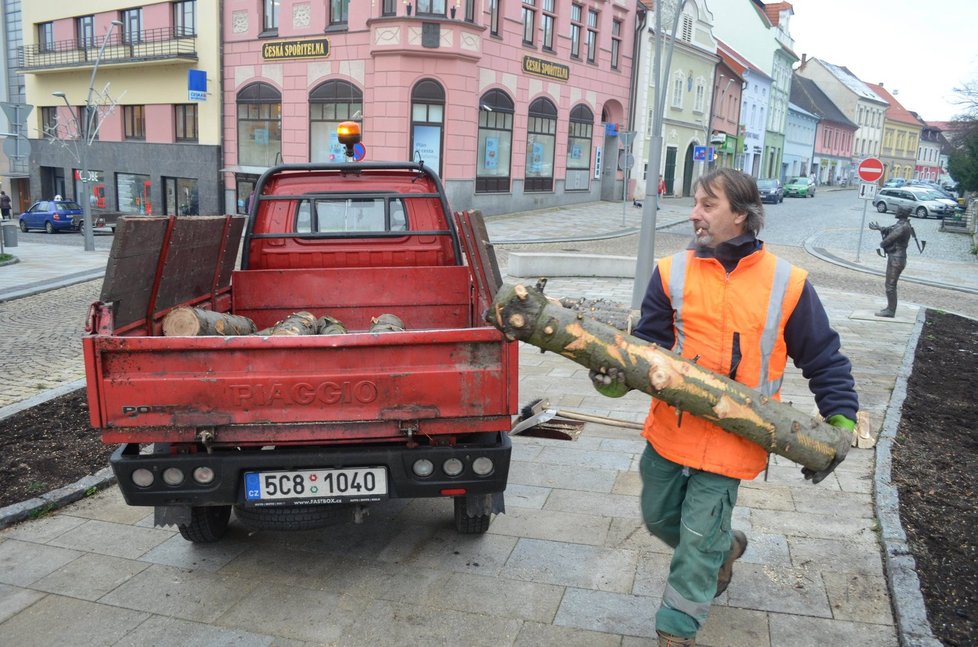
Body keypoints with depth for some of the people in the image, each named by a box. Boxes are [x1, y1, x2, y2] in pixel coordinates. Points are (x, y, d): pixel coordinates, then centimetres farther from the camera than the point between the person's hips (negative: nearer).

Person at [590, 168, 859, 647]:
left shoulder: (786, 283, -7)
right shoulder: (673, 272, -3)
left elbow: (824, 358, 2)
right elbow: (650, 341, -4)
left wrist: (839, 421, -5)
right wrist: (619, 372, -23)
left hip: (732, 440, -3)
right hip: (670, 428, 4)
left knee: (699, 539, 2)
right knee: (659, 517, 20)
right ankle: (726, 546, 50)